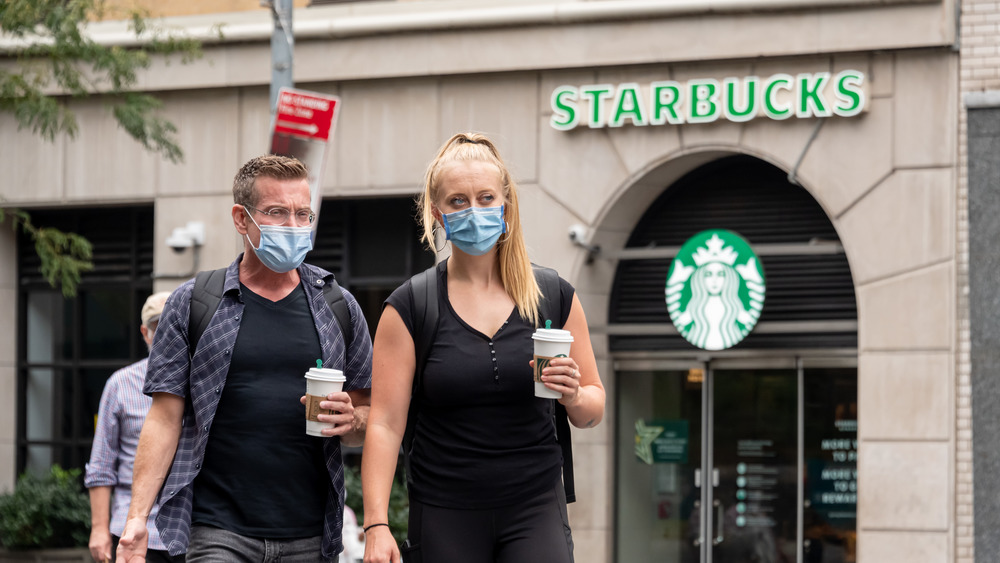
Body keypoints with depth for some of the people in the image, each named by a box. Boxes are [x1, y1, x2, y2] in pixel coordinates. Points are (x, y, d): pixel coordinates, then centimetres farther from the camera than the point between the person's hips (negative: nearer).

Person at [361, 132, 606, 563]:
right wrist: (376, 525, -15)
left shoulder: (555, 298, 5)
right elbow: (385, 423, -5)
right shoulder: (408, 309, -1)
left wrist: (574, 397, -12)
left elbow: (593, 410, 12)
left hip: (535, 510, 1)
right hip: (445, 518, -1)